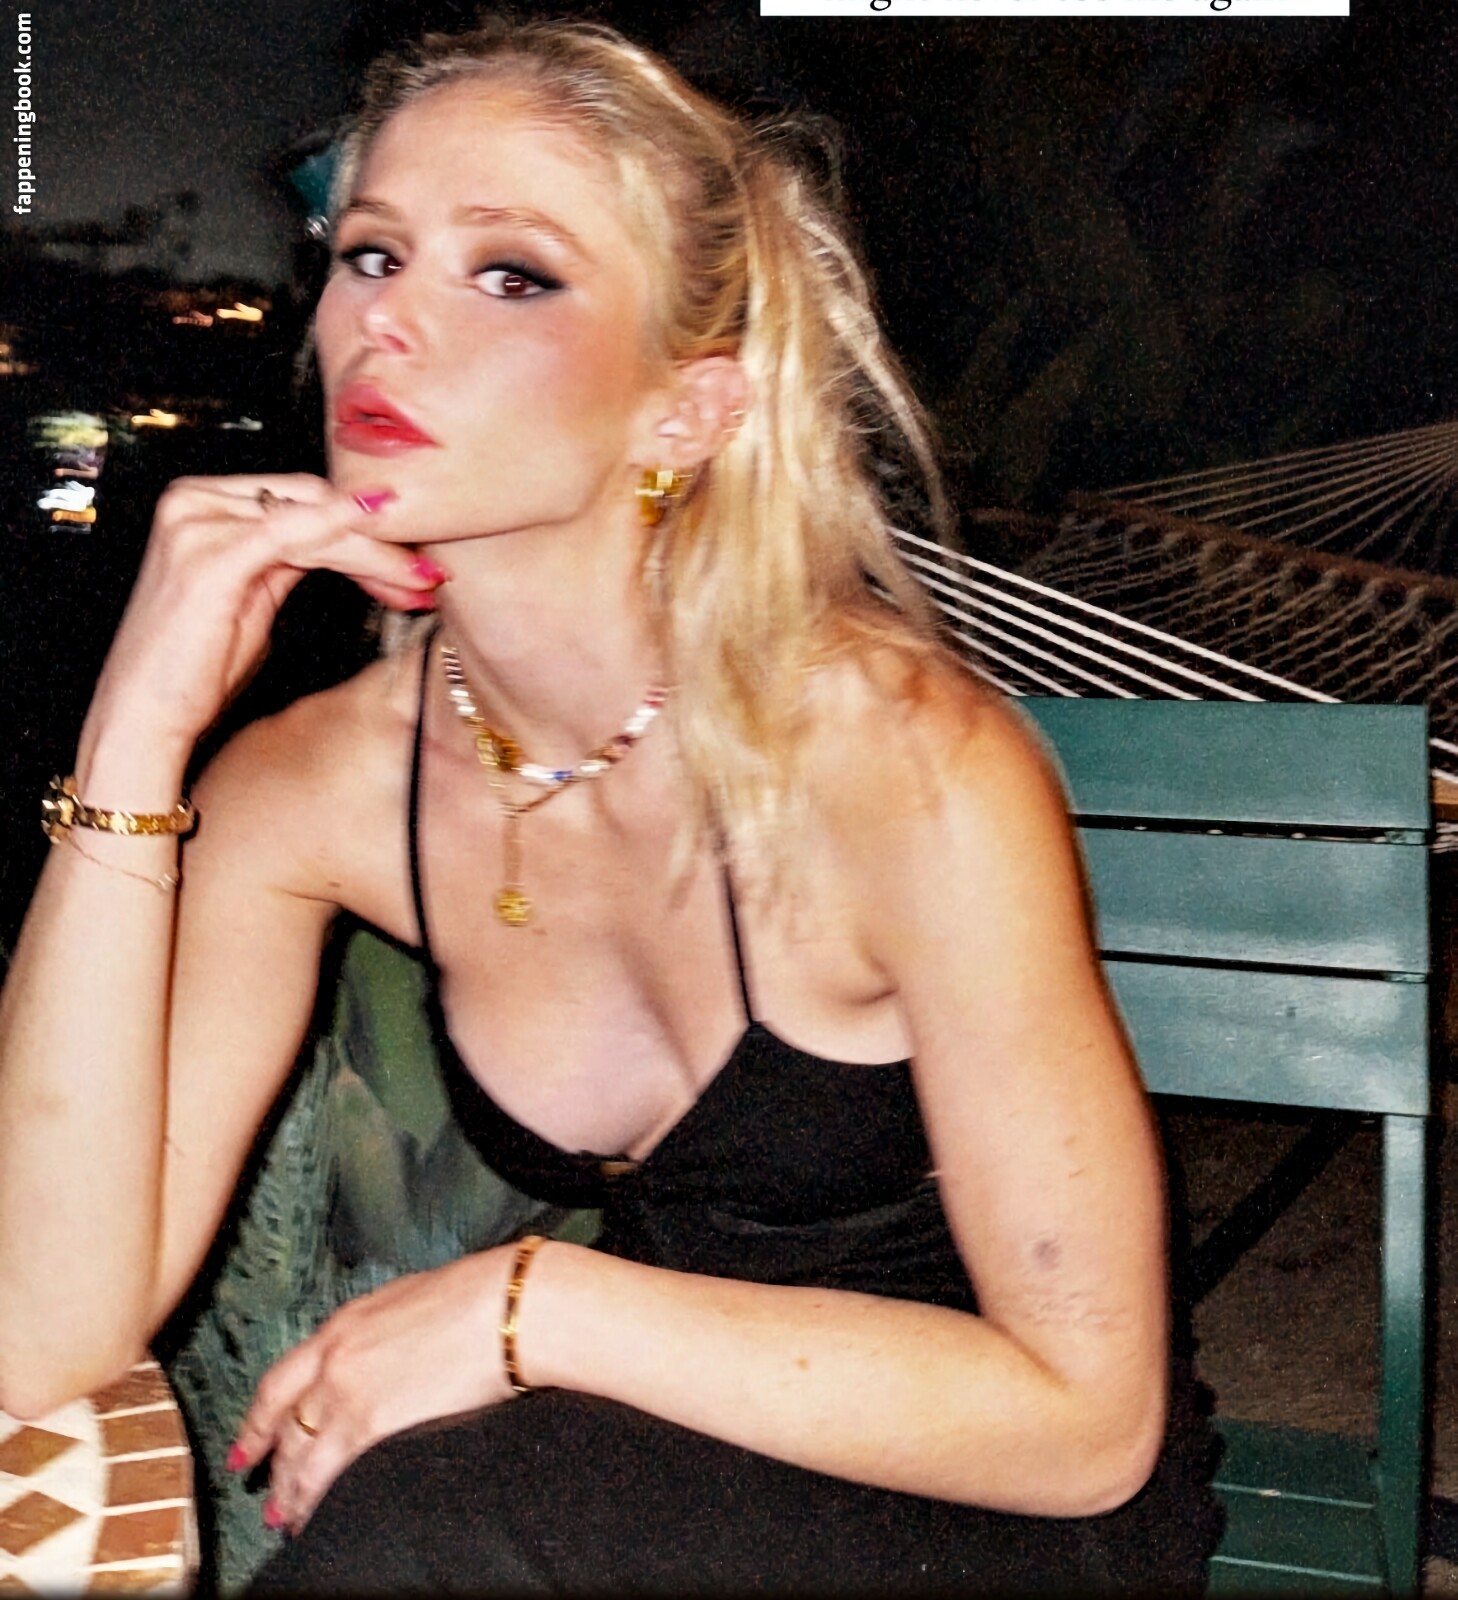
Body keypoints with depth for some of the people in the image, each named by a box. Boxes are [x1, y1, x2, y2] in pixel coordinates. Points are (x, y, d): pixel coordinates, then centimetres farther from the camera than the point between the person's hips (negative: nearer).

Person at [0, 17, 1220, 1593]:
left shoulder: (905, 765, -25)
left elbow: (1088, 1414, -19)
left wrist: (535, 1305, -25)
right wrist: (137, 726, -25)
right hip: (681, 1450, 4)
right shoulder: (320, 779, -11)